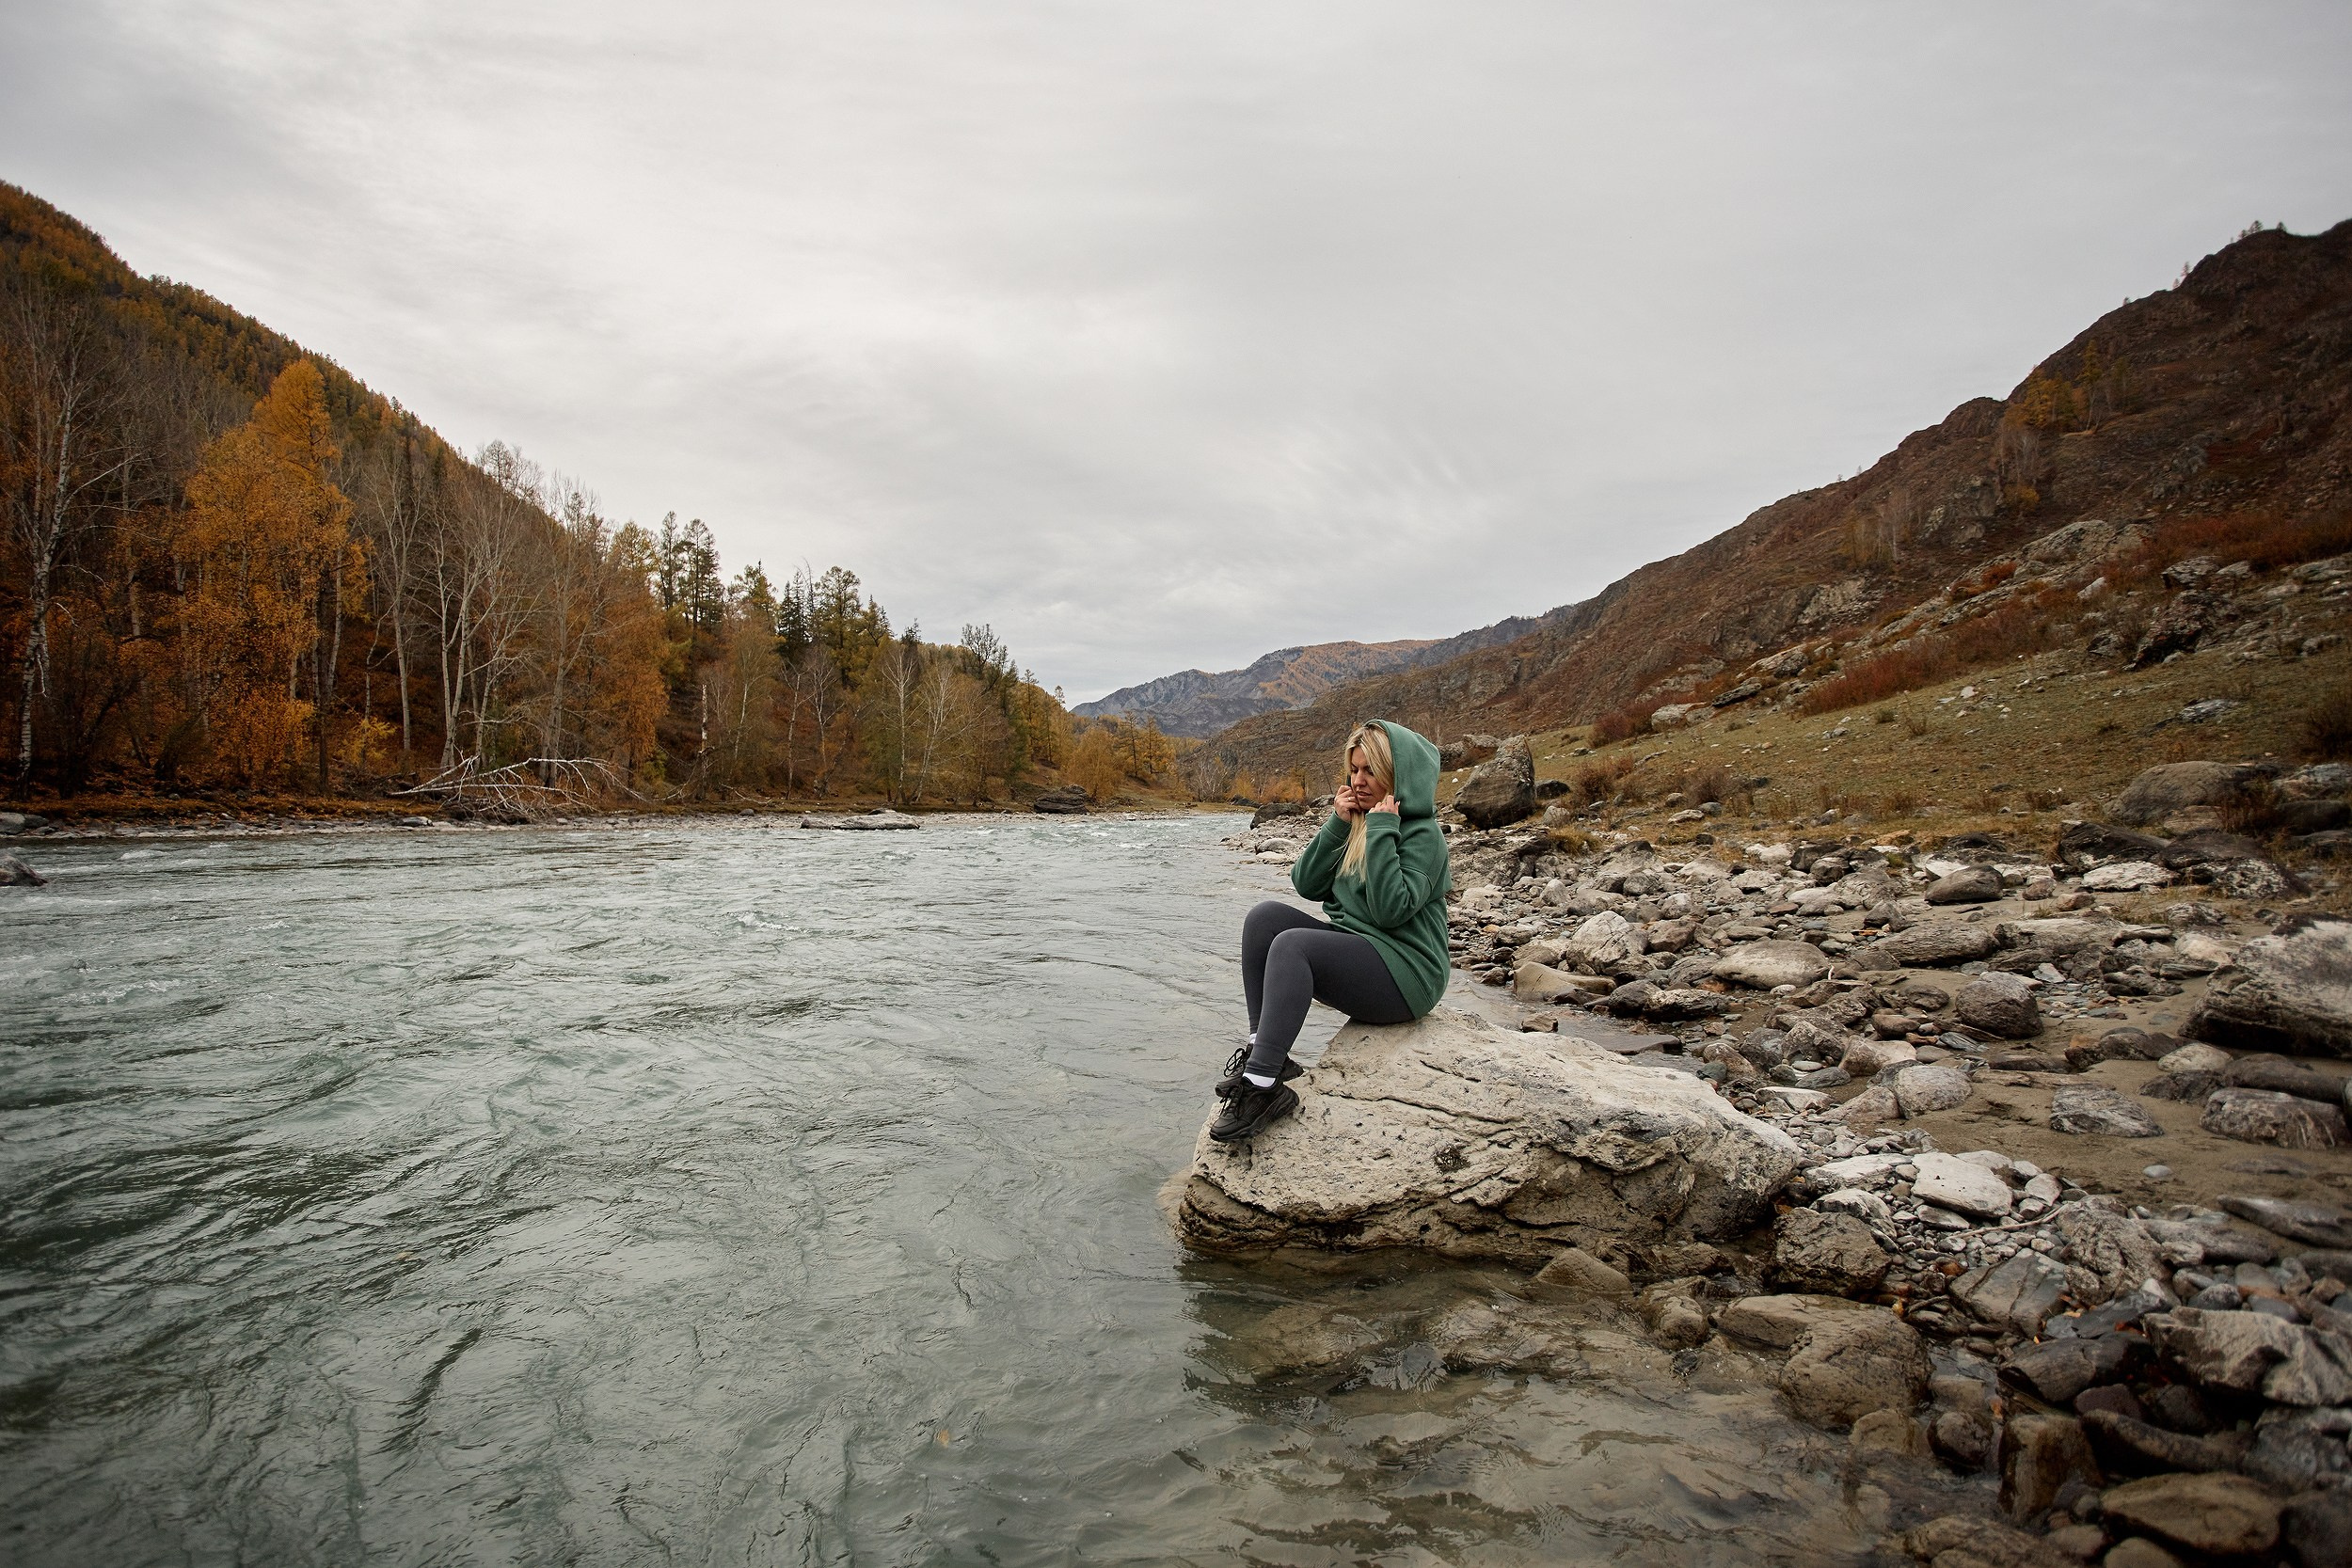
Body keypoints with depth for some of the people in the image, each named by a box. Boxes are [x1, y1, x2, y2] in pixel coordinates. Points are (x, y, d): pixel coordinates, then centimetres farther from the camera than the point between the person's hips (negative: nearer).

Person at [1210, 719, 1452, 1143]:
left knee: (1292, 944, -30)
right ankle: (1262, 1050, -19)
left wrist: (1381, 831, -19)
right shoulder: (1357, 823, 14)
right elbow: (1306, 884, 5)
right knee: (1265, 915, -13)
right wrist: (1338, 824, -4)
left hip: (1404, 975, -8)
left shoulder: (1422, 834, -7)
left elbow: (1391, 910, -22)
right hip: (1351, 955, 8)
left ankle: (1262, 1087, -36)